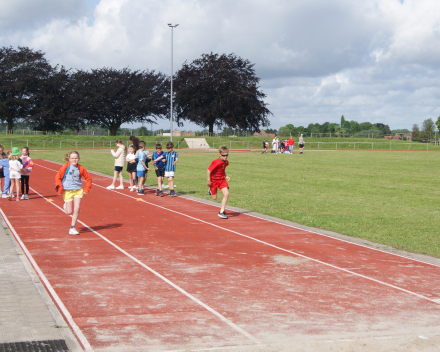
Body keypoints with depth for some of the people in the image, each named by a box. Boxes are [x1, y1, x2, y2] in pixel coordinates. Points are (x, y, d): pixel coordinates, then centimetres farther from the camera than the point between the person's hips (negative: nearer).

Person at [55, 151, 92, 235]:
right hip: (67, 191, -2)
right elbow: (57, 177, -3)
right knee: (69, 212, 0)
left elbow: (88, 178, 11)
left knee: (77, 209, -11)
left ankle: (72, 228, 0)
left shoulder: (80, 168, -1)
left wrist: (86, 189, 5)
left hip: (78, 191, 2)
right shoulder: (65, 167, -8)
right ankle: (65, 205, 37)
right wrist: (60, 189, -10)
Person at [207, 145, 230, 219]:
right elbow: (209, 170, -21)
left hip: (222, 179, 6)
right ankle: (211, 190, 45)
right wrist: (209, 180, -20)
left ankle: (221, 212, -7)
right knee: (214, 198, 6)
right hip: (214, 180, -6)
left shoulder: (226, 162, -1)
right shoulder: (217, 162, -25)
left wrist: (226, 176, 4)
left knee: (226, 194, -14)